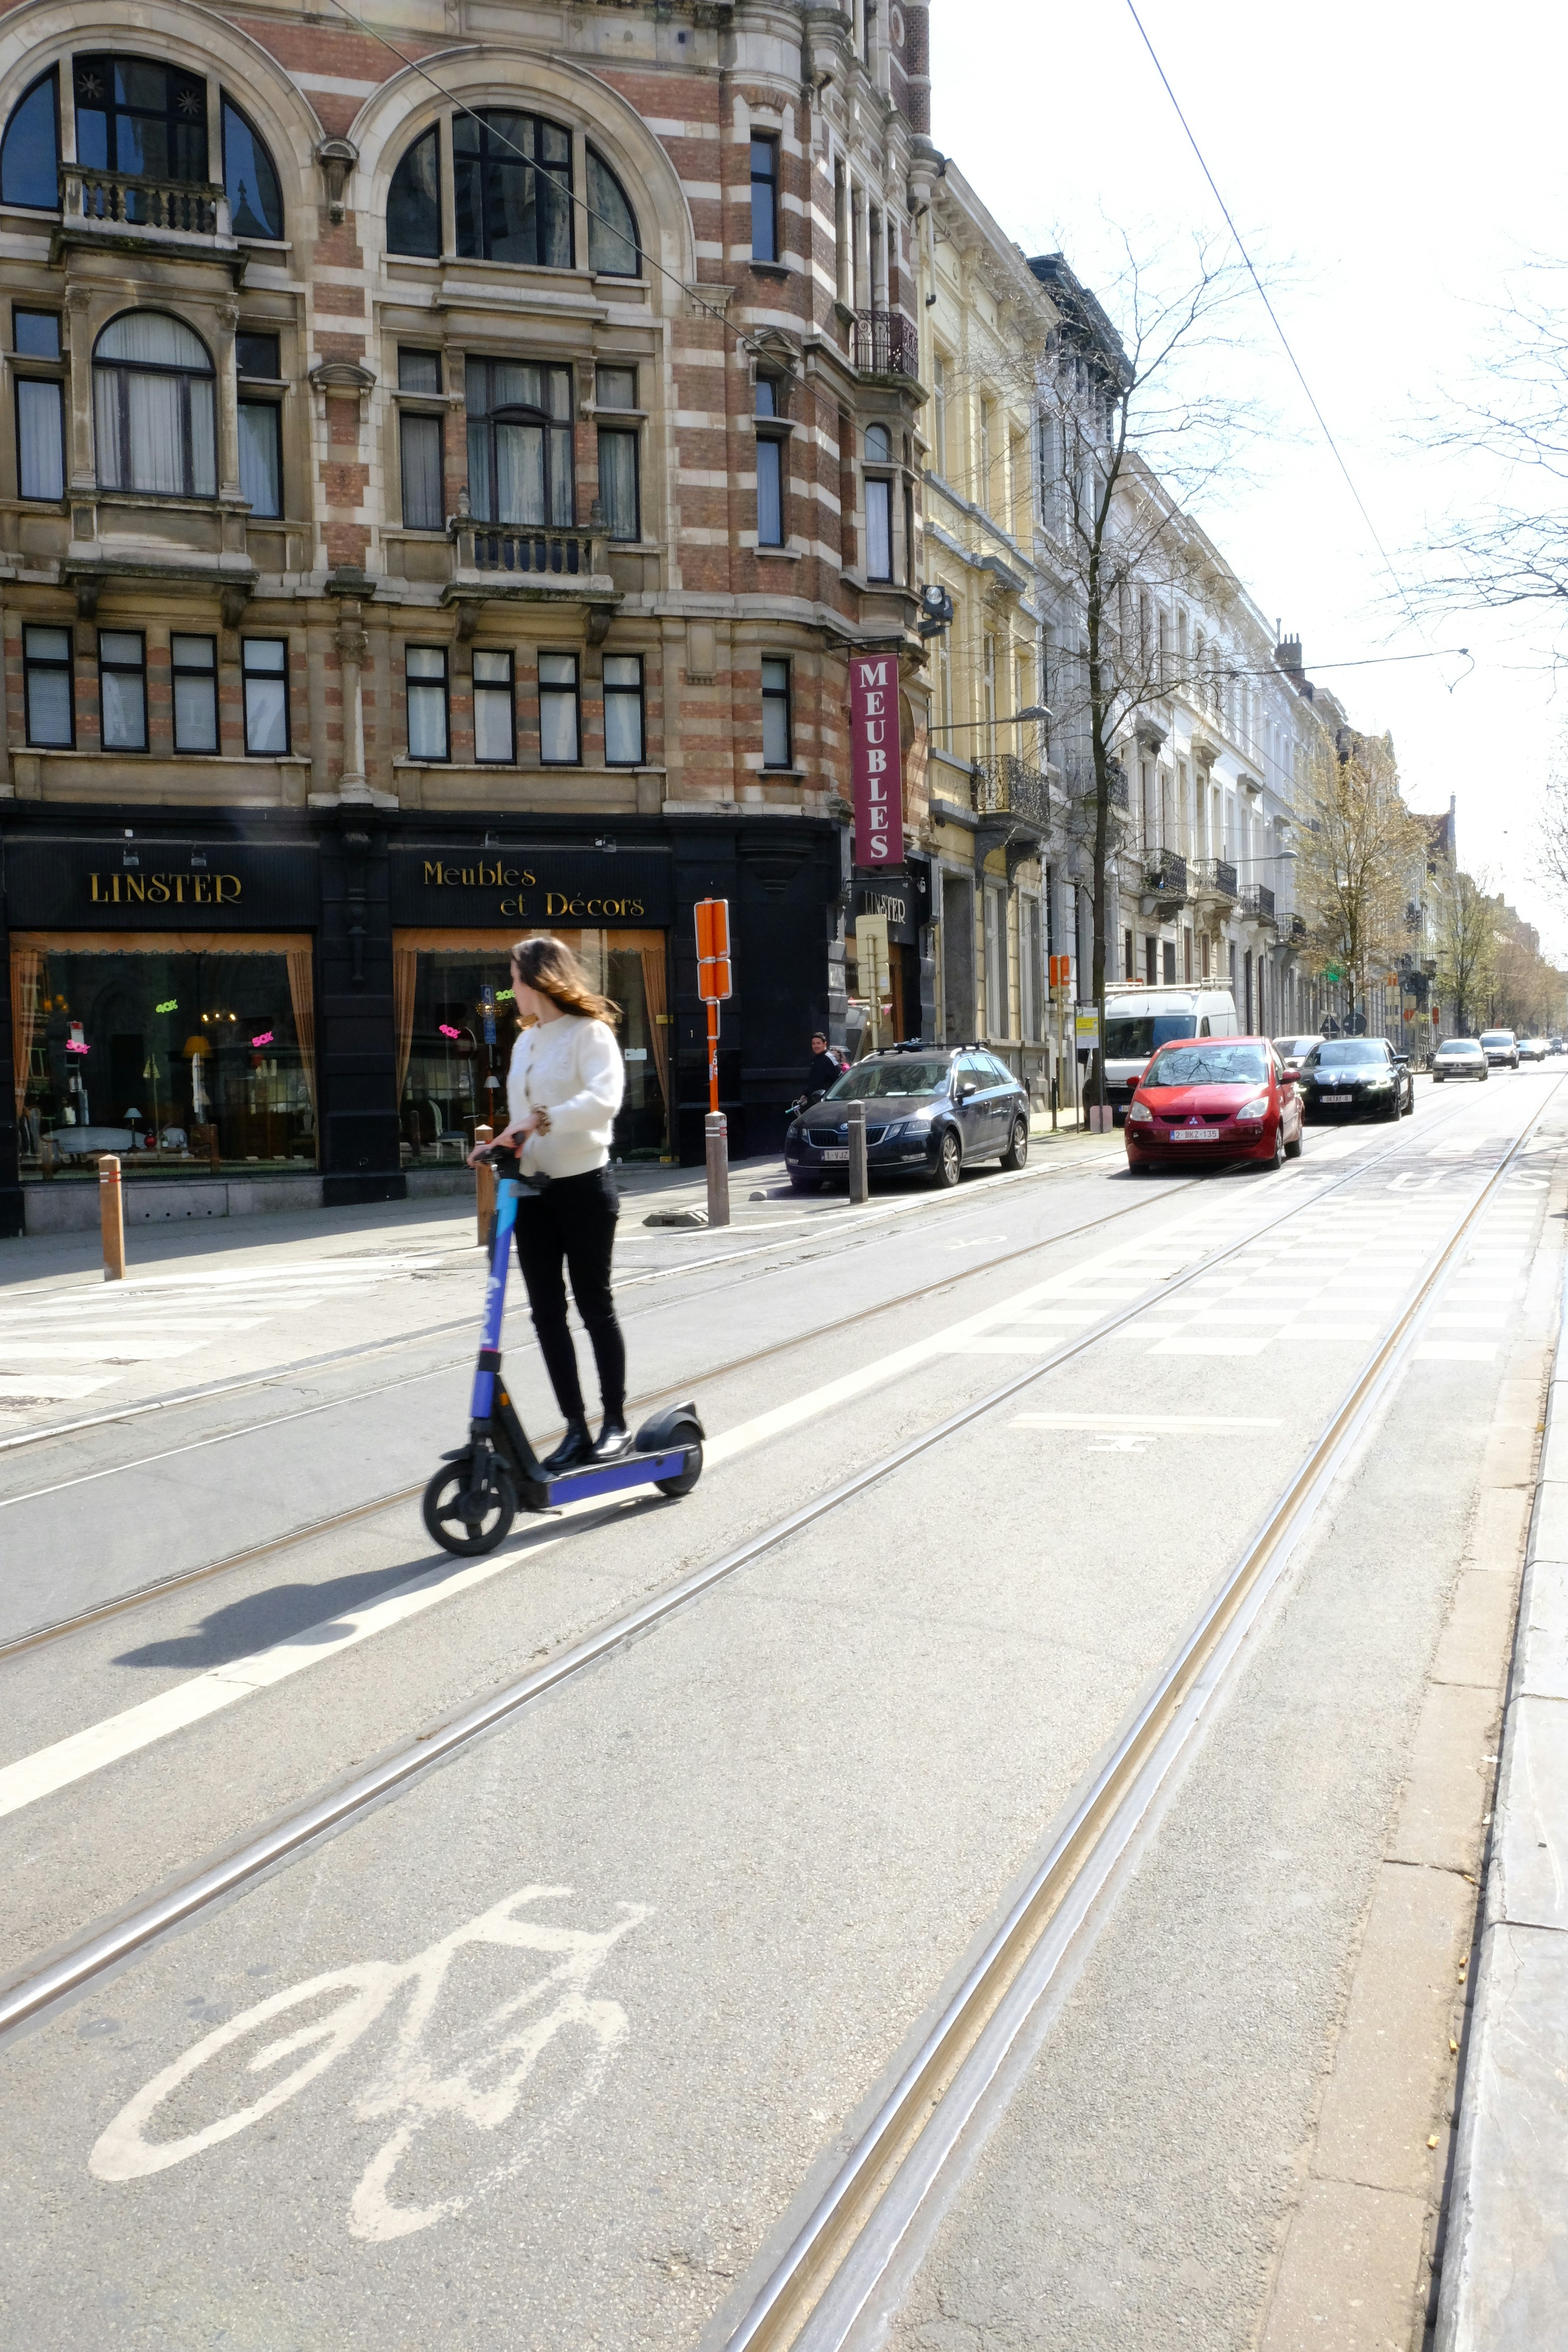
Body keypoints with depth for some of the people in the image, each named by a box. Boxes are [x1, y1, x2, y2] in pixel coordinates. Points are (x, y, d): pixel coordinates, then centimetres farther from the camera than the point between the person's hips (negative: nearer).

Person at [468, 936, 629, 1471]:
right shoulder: (525, 1041, 14)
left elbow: (604, 1100, -27)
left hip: (583, 1186, -7)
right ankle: (575, 1427, 10)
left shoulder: (589, 1032, -9)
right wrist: (500, 1144, 1)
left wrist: (542, 1119, -34)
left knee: (595, 1305, 2)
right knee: (546, 1311, 4)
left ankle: (615, 1422, 14)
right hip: (533, 1191, 7)